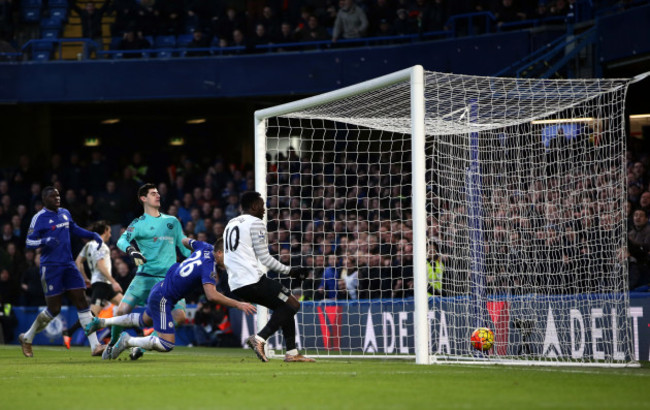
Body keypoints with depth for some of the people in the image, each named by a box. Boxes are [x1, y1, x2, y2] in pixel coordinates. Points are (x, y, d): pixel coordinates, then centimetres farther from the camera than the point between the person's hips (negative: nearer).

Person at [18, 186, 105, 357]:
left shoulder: (65, 213, 12)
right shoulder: (39, 218, -8)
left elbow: (74, 229, 31)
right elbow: (29, 242, -10)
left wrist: (93, 235, 19)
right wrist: (45, 241, -28)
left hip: (68, 265, 6)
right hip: (51, 267, -6)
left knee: (82, 302, -4)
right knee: (54, 309, -5)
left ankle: (95, 345, -7)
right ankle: (27, 338, 18)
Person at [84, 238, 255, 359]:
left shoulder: (206, 248, -1)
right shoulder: (208, 267, -26)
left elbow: (185, 241, 21)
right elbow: (212, 295, -39)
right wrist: (238, 304, -36)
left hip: (159, 289, 10)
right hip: (163, 298, -10)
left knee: (145, 320, 36)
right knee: (167, 344, -11)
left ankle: (102, 322, 41)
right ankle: (129, 341, 1)